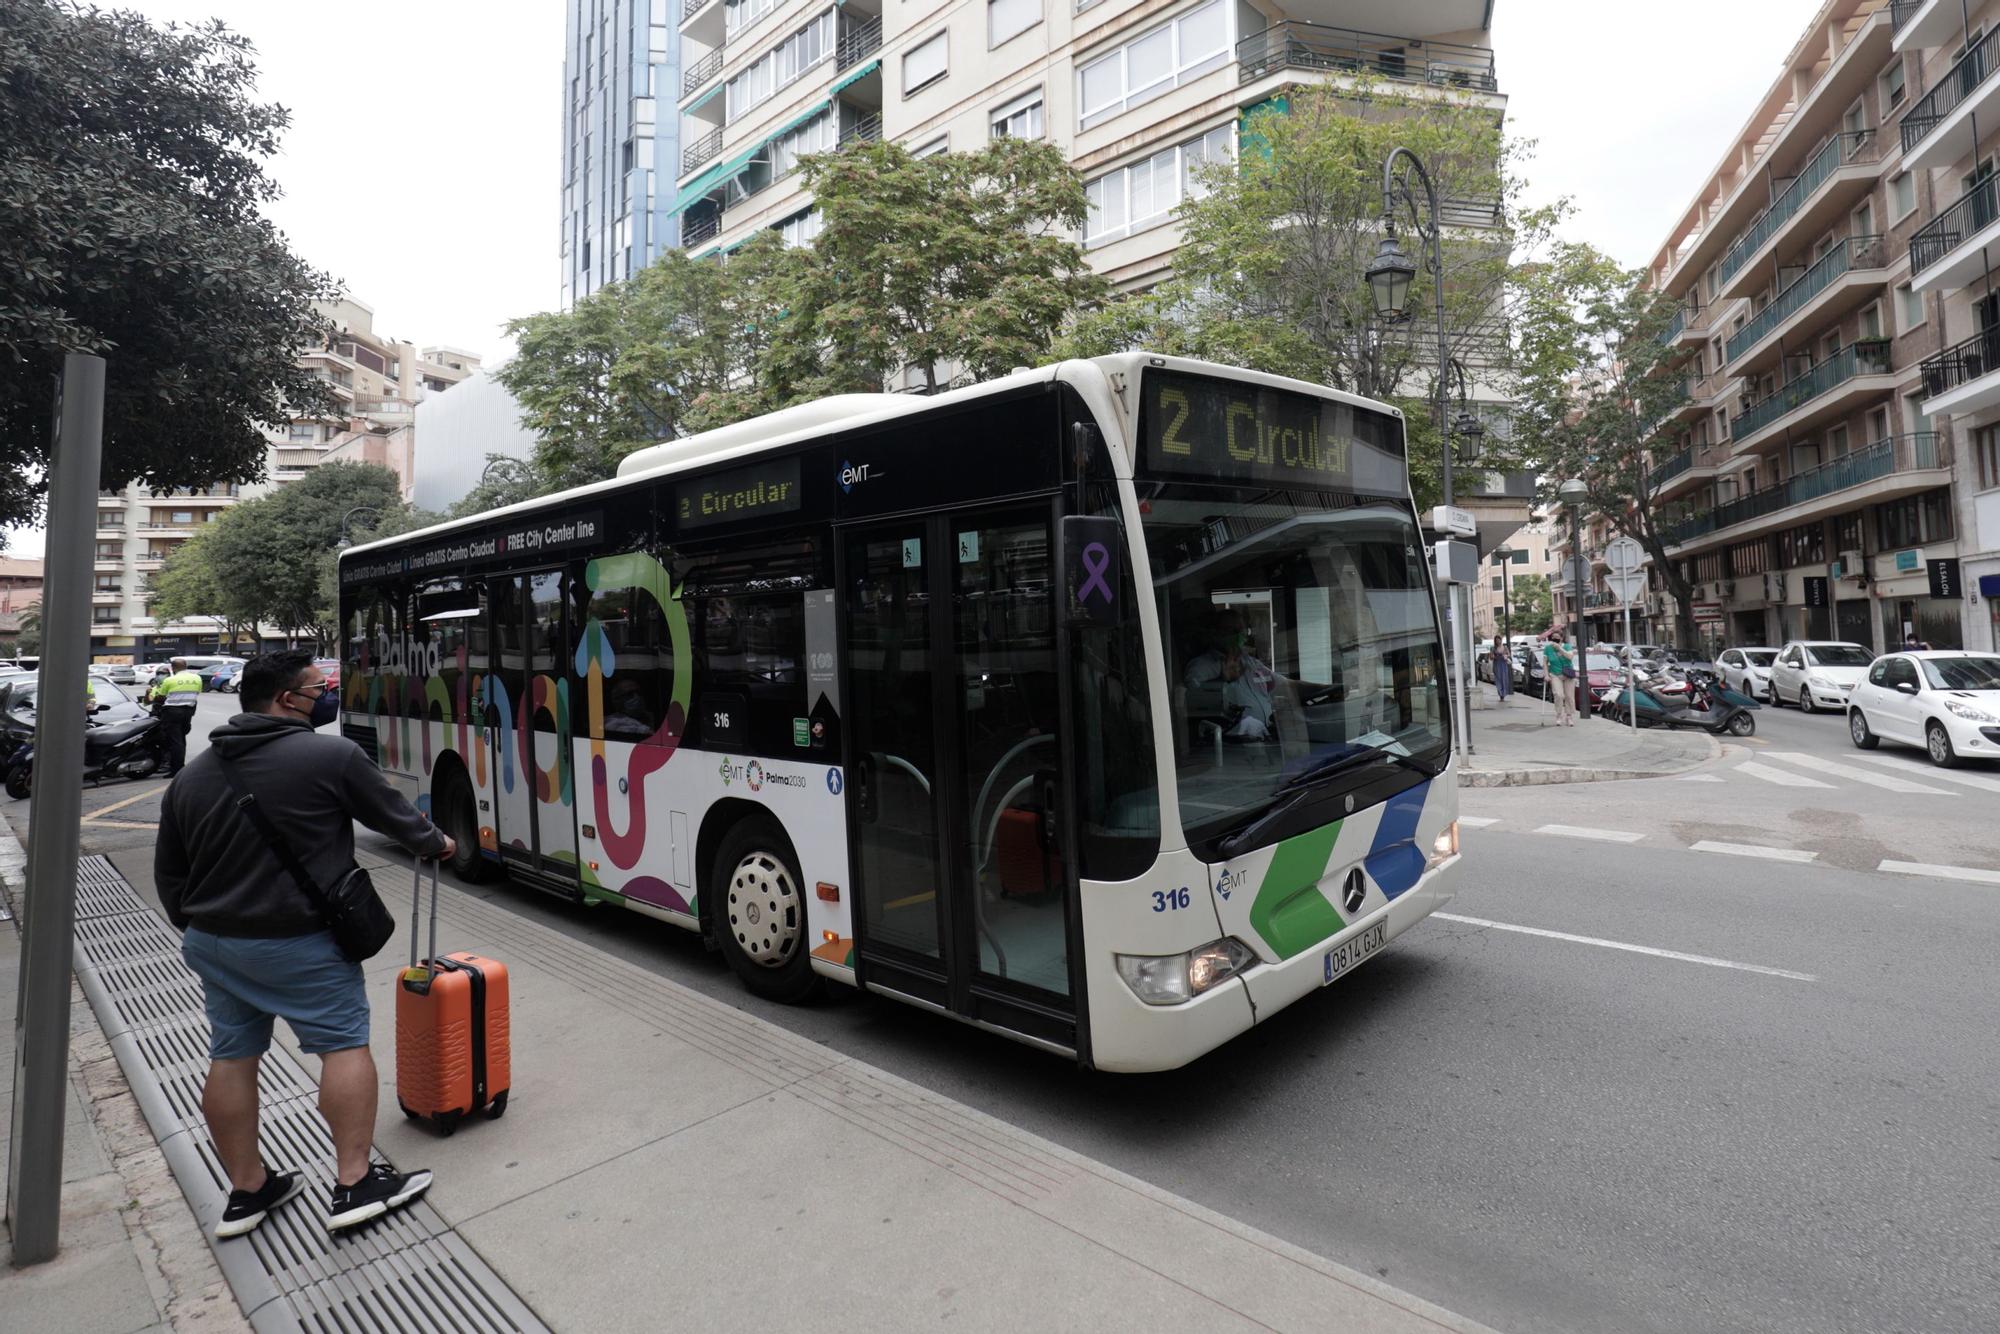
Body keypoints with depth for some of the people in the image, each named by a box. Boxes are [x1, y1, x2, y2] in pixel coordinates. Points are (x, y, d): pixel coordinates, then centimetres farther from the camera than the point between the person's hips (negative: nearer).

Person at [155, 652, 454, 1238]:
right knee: (345, 1045, 3)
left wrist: (200, 928, 24)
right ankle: (355, 1185, 5)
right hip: (297, 944, -7)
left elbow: (168, 873, 13)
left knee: (232, 1058, 15)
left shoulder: (192, 774, 7)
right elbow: (392, 815, -2)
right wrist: (436, 843, 17)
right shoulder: (333, 756, -14)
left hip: (210, 942, 7)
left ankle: (247, 1190, 26)